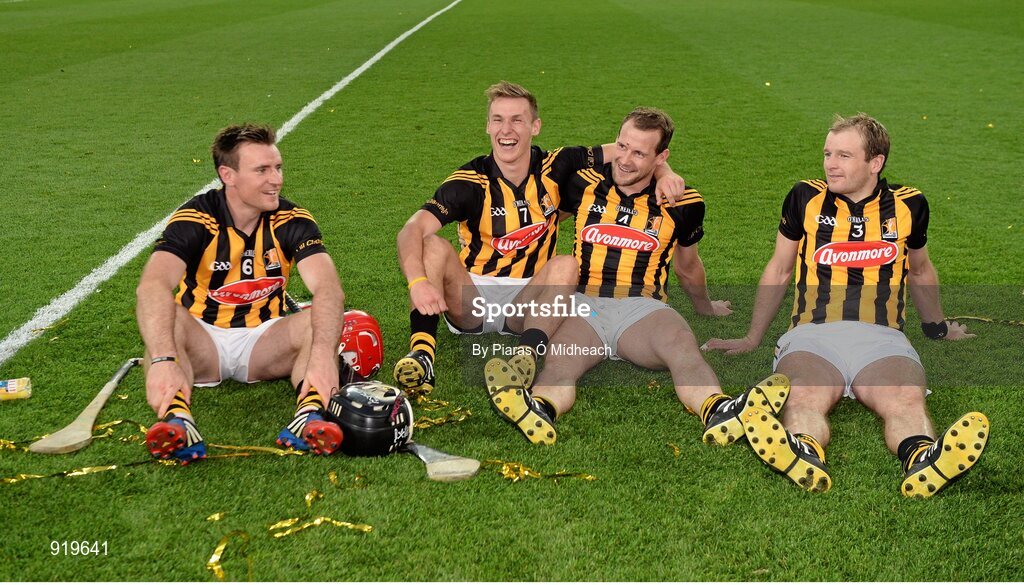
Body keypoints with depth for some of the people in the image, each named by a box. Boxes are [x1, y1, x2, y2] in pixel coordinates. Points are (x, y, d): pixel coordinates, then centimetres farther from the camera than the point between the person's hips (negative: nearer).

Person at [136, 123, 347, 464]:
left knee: (322, 321, -27)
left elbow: (328, 288, -27)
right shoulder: (195, 219, -17)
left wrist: (322, 354, -48)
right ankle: (177, 419, -55)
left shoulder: (291, 221, -11)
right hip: (203, 341, -2)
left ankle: (310, 414, -49)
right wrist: (163, 360, -53)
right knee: (166, 318, -34)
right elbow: (152, 285, -35)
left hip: (264, 342, 2)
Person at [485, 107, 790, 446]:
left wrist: (705, 306, 45)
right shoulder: (583, 184, 10)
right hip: (582, 304, 1)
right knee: (557, 362, -36)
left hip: (642, 308, 0)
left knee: (682, 344, -37)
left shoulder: (680, 204, 11)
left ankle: (718, 411, -64)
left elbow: (687, 267, 29)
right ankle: (540, 409, -67)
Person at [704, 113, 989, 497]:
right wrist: (752, 339, 26)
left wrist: (938, 328, 42)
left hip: (881, 337, 1)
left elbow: (920, 271, 33)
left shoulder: (908, 205, 14)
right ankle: (805, 457, -65)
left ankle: (923, 459, -63)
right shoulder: (805, 198, 12)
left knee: (908, 402, -36)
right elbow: (778, 271, 23)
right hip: (812, 334, -1)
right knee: (803, 400, -38)